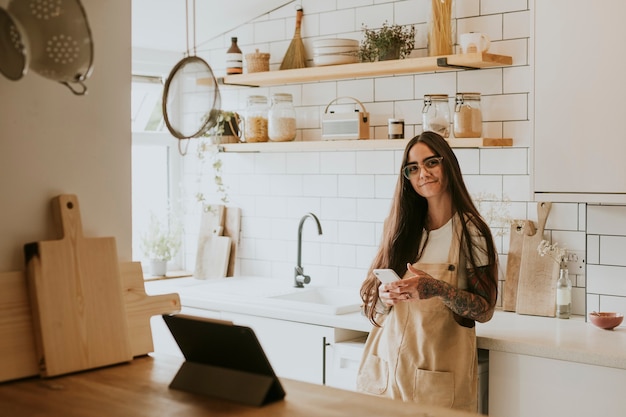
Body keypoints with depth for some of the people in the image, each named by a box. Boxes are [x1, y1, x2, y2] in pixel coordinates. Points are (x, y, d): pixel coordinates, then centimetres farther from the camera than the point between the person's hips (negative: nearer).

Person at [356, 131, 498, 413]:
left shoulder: (471, 233, -6)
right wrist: (385, 294, -12)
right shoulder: (400, 228, 6)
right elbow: (371, 304, 11)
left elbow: (485, 310, -8)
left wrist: (438, 289, -24)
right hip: (386, 366, 4)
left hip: (438, 374, -3)